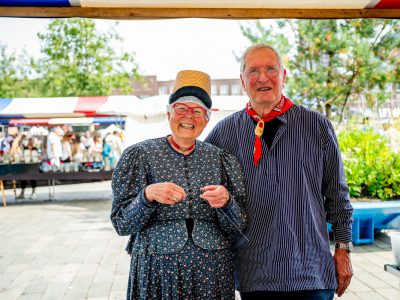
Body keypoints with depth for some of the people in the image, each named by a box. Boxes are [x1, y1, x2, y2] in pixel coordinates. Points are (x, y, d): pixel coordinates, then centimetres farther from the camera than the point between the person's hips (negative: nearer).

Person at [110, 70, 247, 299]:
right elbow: (122, 224, -5)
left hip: (212, 271, 2)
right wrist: (148, 195, -21)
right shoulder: (140, 155, -2)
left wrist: (226, 202, -17)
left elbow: (236, 230, 2)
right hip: (157, 270, -1)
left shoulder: (221, 159, 2)